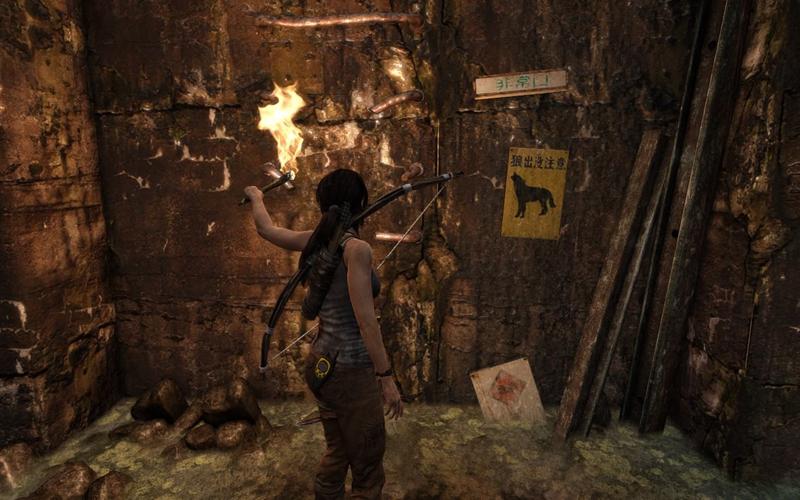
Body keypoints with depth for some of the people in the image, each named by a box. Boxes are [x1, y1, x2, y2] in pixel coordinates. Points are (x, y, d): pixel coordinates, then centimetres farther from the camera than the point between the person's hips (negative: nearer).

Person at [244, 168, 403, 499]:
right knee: (367, 463, 10)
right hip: (350, 368, -8)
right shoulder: (356, 248, -19)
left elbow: (266, 228, 20)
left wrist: (256, 197, 39)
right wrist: (386, 376, -18)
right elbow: (365, 320, -22)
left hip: (323, 360, 8)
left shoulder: (315, 241, 2)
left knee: (337, 452, 25)